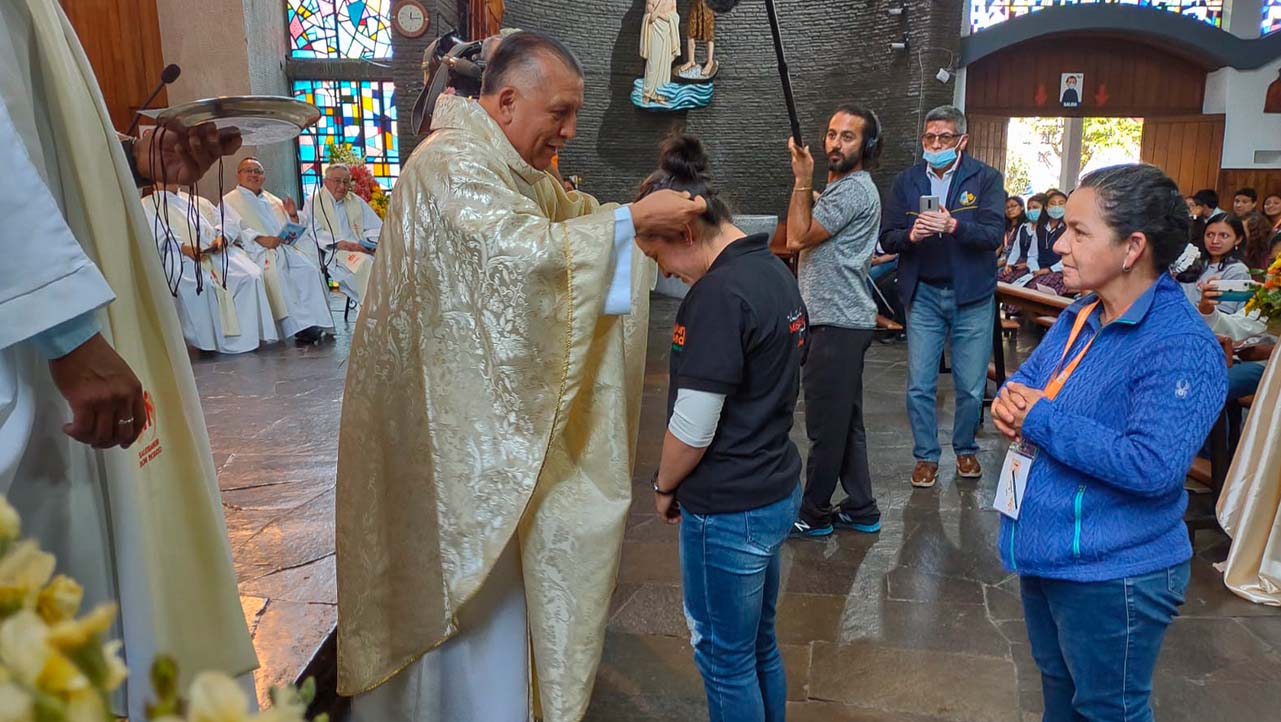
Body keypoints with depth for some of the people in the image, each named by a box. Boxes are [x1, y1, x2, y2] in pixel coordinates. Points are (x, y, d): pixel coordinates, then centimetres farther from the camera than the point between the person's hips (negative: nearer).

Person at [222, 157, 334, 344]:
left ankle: (312, 321, -32)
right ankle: (296, 326, -38)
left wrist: (293, 216, 5)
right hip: (255, 251, -4)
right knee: (273, 271, -36)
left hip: (285, 247, 4)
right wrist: (260, 239, -19)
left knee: (308, 268, -27)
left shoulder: (274, 201, 29)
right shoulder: (228, 202, 14)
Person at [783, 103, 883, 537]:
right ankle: (860, 510, 24)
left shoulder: (853, 190, -14)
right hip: (841, 321, 11)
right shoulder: (842, 187, 20)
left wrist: (803, 180, -9)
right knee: (845, 421, 15)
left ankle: (813, 514, 9)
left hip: (838, 324, -11)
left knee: (826, 424, -2)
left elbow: (797, 238, -15)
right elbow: (804, 241, 21)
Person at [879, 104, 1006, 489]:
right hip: (923, 295, 2)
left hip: (972, 297, -1)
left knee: (971, 386, 7)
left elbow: (994, 233, -14)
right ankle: (926, 456, 19)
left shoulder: (986, 178, -2)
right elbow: (887, 238, 0)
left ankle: (965, 449, 29)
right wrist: (911, 235, -21)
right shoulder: (906, 181, 5)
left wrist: (953, 226, -30)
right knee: (919, 385, 4)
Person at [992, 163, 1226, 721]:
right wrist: (1007, 404, -13)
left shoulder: (1182, 347, -23)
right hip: (1043, 553, 8)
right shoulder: (1079, 318, 4)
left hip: (1112, 576, -8)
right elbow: (1023, 385, 12)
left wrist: (1042, 419, -25)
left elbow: (1152, 465, -33)